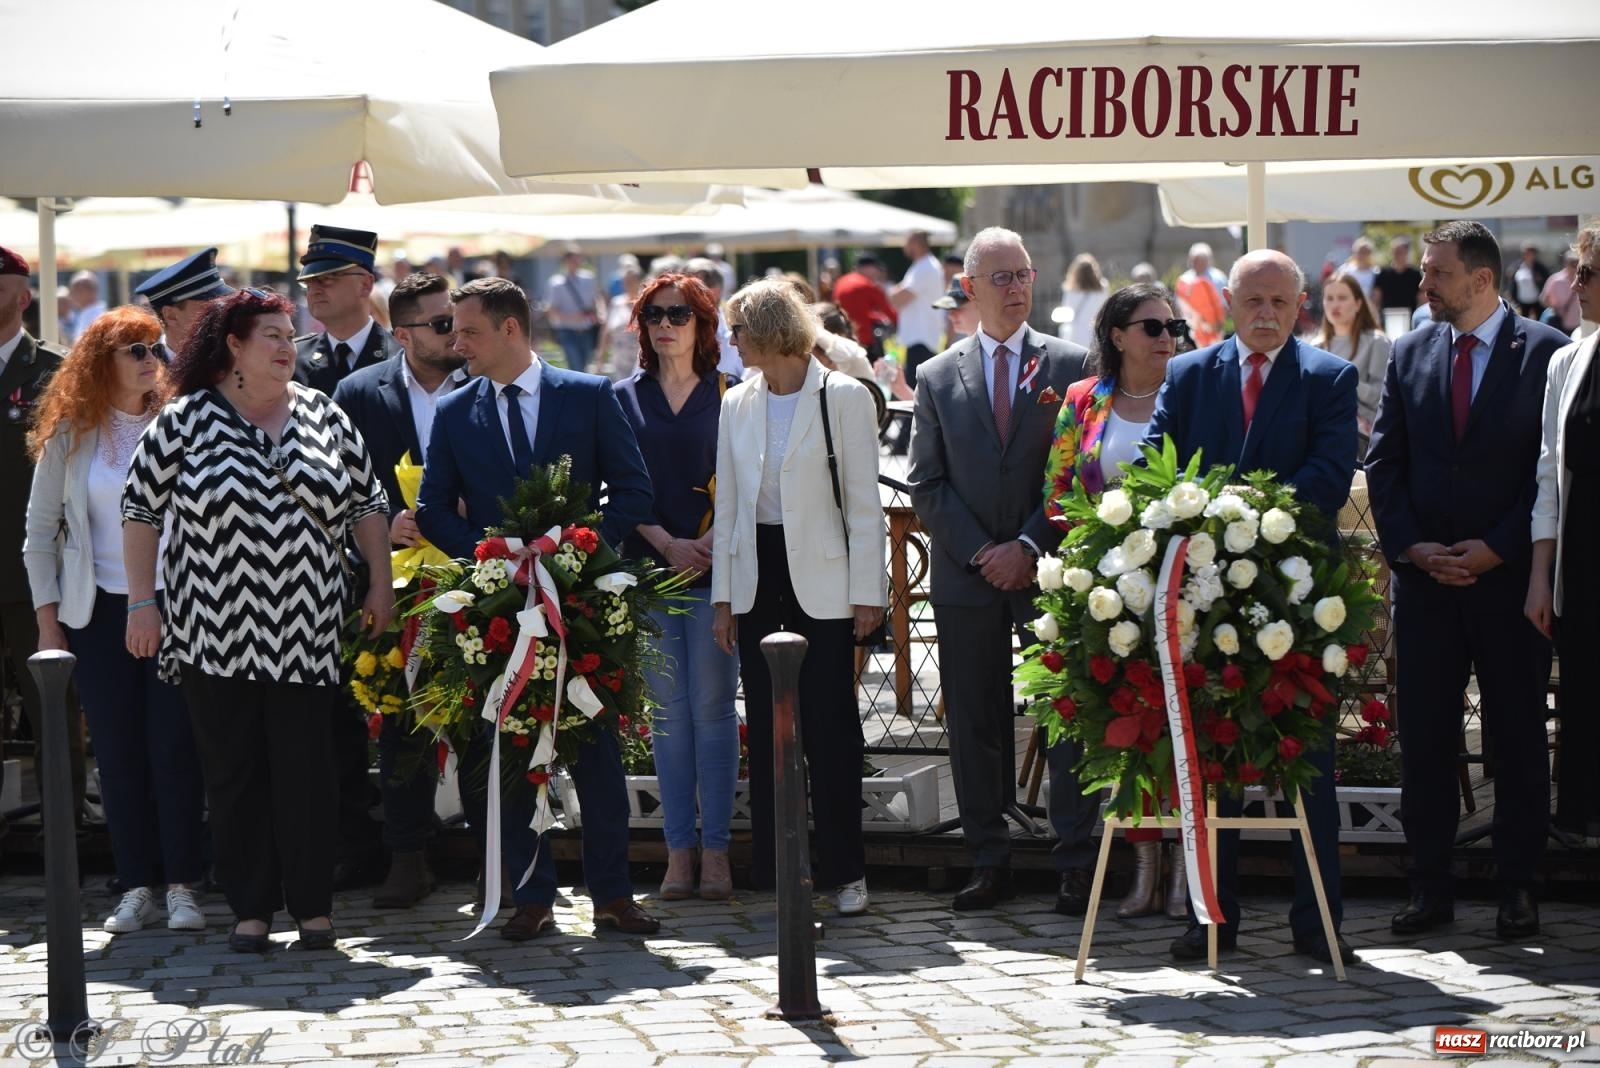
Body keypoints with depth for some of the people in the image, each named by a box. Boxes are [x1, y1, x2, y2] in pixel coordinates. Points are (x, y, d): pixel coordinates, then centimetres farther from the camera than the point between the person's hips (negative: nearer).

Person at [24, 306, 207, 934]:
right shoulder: (69, 436, 3)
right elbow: (39, 533, 7)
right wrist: (48, 619, 1)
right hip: (100, 612, 1)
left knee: (174, 747, -4)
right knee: (119, 753, 3)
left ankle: (182, 887, 3)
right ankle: (137, 888, 10)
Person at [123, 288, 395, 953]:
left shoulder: (323, 416, 7)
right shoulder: (186, 420, 0)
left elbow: (366, 503, 13)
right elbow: (141, 509, 2)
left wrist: (381, 586, 8)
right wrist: (141, 603, -2)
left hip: (305, 637, 1)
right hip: (216, 635, -1)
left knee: (307, 769, 0)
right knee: (232, 772, 4)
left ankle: (313, 906, 9)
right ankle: (251, 909, 12)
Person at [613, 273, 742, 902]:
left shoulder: (731, 396, 4)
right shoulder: (626, 400, 10)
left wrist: (712, 545, -13)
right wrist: (667, 542, -8)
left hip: (715, 571, -2)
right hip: (649, 568, 2)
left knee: (712, 708, -3)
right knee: (667, 710, 3)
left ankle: (715, 850, 1)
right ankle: (679, 850, 6)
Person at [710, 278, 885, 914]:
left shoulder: (844, 398, -4)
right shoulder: (737, 405, 11)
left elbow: (864, 503, -4)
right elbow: (727, 504, 14)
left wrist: (867, 592, -8)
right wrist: (723, 595, 9)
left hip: (820, 578, -5)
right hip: (757, 578, 5)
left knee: (830, 726, -3)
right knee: (765, 726, 6)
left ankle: (844, 870, 5)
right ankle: (774, 870, 12)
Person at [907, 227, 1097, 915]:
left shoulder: (1069, 365, 3)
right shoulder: (938, 377, 8)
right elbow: (926, 485, 6)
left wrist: (1030, 546, -11)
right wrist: (980, 553, -6)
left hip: (1050, 570, -2)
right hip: (967, 575, 2)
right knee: (974, 724, 5)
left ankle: (1074, 865, 4)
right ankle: (989, 863, 13)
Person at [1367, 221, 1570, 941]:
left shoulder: (1545, 352, -3)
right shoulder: (1410, 354, 9)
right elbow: (1383, 462, 9)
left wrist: (1498, 549, -12)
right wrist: (1411, 546, -4)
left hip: (1511, 577, -3)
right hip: (1424, 578, 3)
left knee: (1517, 737, 4)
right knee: (1424, 738, 5)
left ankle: (1518, 888, 12)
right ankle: (1430, 888, 12)